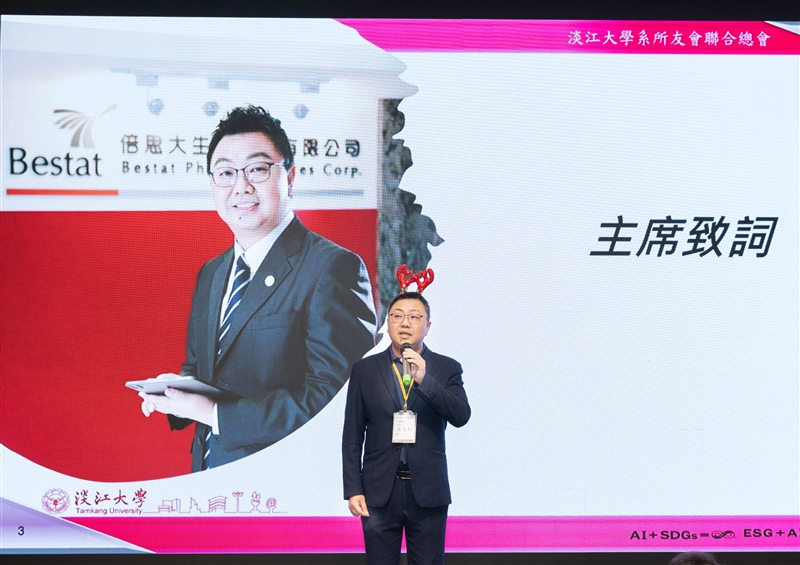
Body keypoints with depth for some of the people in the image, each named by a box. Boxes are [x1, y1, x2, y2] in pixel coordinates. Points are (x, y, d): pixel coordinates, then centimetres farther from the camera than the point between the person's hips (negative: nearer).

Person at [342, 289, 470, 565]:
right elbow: (352, 435, 3)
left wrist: (424, 380, -22)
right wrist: (353, 489, -3)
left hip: (428, 491, 0)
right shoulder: (364, 369, 4)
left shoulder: (446, 368, 3)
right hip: (379, 490, 1)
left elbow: (461, 416, -11)